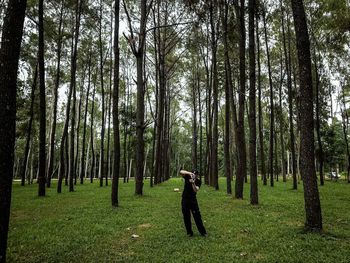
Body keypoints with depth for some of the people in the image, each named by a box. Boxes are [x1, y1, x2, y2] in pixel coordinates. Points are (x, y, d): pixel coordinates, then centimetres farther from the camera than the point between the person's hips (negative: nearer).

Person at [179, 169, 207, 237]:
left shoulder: (198, 181, -7)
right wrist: (189, 173, -38)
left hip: (193, 199, 0)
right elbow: (181, 172, -24)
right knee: (186, 217, 4)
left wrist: (193, 183, -38)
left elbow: (196, 190, -21)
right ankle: (189, 232, 15)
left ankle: (202, 232, 7)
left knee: (197, 216, -3)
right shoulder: (187, 177, -7)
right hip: (185, 200, 0)